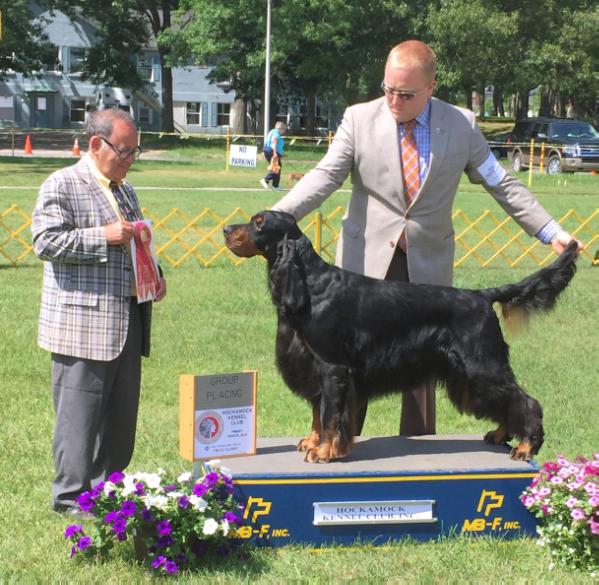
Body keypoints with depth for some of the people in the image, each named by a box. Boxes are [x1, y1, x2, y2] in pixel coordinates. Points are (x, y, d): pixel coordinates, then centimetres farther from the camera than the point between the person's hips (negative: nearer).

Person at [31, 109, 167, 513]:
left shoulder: (125, 190, 20)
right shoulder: (62, 185, -6)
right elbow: (45, 241, -16)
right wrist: (103, 237, -18)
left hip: (128, 322, 8)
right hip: (84, 323, -8)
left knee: (121, 414, 12)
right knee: (80, 413, -3)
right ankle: (71, 496, 5)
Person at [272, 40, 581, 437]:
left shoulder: (462, 125, -1)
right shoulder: (359, 119, -3)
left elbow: (501, 184, 3)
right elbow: (325, 177, -9)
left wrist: (552, 233, -3)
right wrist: (275, 219, -24)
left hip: (427, 267, 1)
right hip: (367, 262, 0)